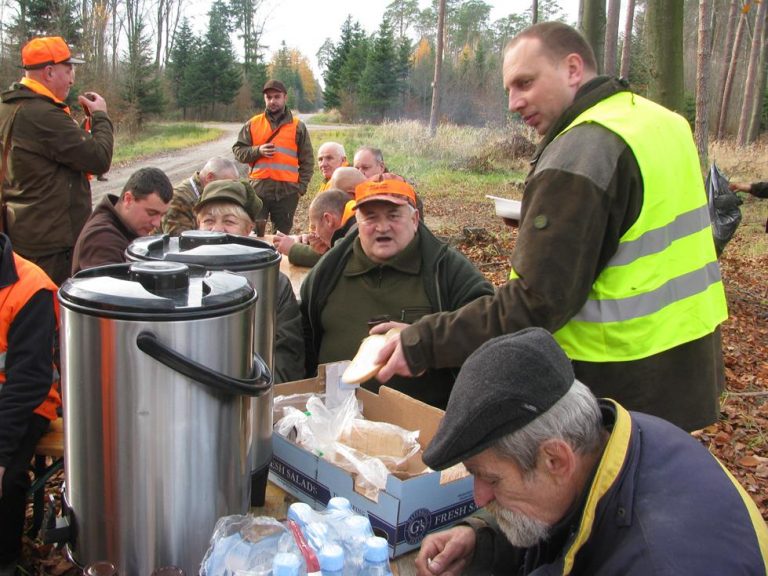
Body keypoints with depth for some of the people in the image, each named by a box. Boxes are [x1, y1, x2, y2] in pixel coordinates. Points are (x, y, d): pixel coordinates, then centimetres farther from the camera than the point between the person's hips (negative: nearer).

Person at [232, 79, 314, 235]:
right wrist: (258, 151, -9)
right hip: (258, 188, 1)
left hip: (287, 190, 0)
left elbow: (307, 160, 8)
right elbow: (238, 151, 9)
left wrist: (302, 186, -2)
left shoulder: (298, 126, 8)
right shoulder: (253, 124, 10)